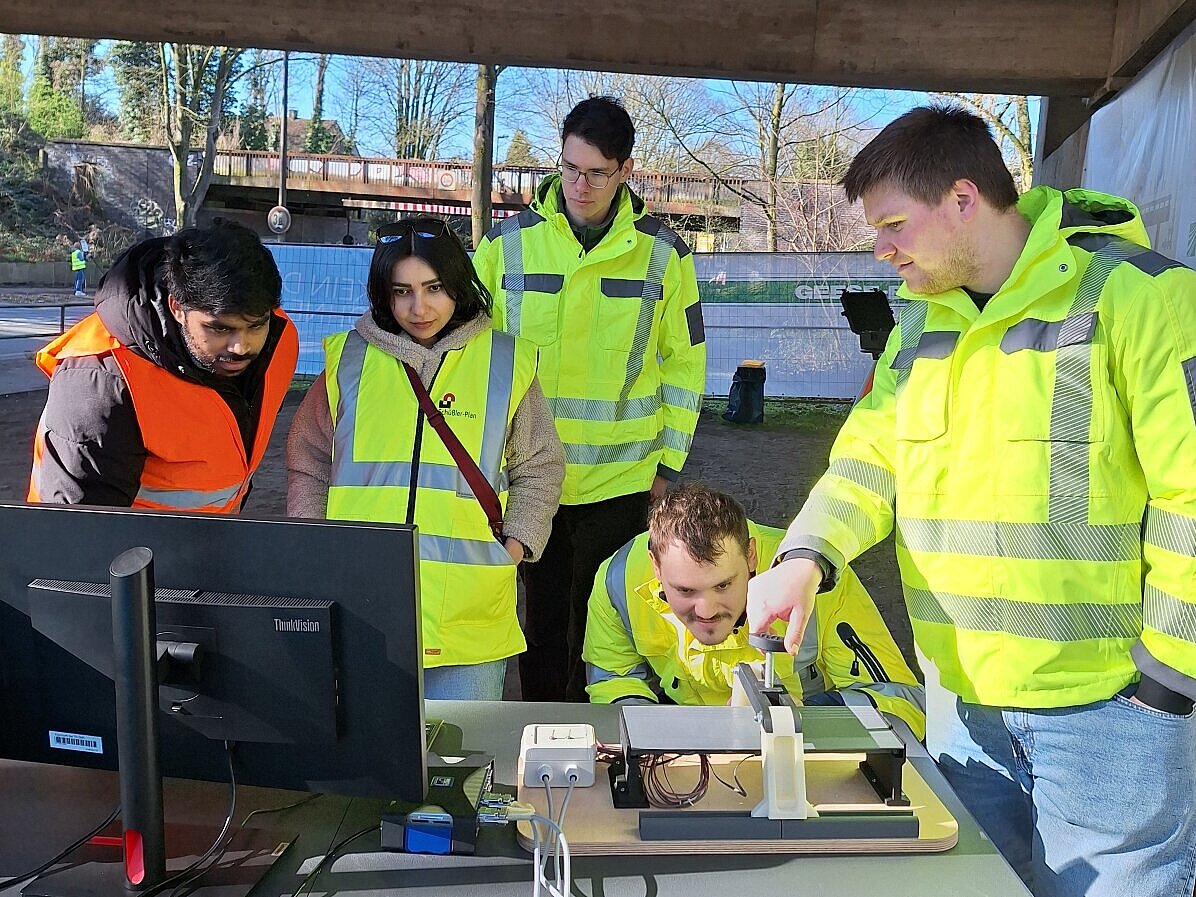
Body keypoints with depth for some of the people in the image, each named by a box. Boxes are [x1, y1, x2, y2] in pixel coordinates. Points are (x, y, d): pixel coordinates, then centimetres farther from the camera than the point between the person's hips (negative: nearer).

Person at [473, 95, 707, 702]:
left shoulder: (662, 253, 0)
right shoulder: (508, 243, 1)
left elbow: (684, 363, 6)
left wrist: (667, 465, 3)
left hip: (620, 482, -1)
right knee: (542, 619, 12)